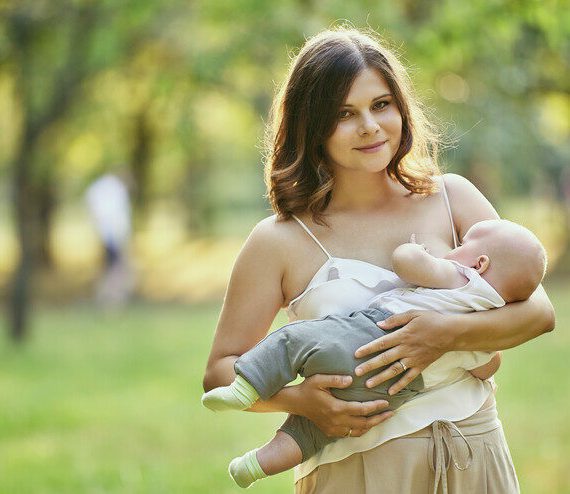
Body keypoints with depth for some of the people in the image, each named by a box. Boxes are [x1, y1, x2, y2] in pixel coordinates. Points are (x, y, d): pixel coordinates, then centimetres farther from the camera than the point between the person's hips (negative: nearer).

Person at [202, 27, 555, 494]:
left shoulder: (451, 197, 4)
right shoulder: (281, 242, -2)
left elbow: (538, 311, -1)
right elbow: (221, 371, 1)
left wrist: (448, 333, -19)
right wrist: (298, 399, -19)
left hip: (474, 454, 2)